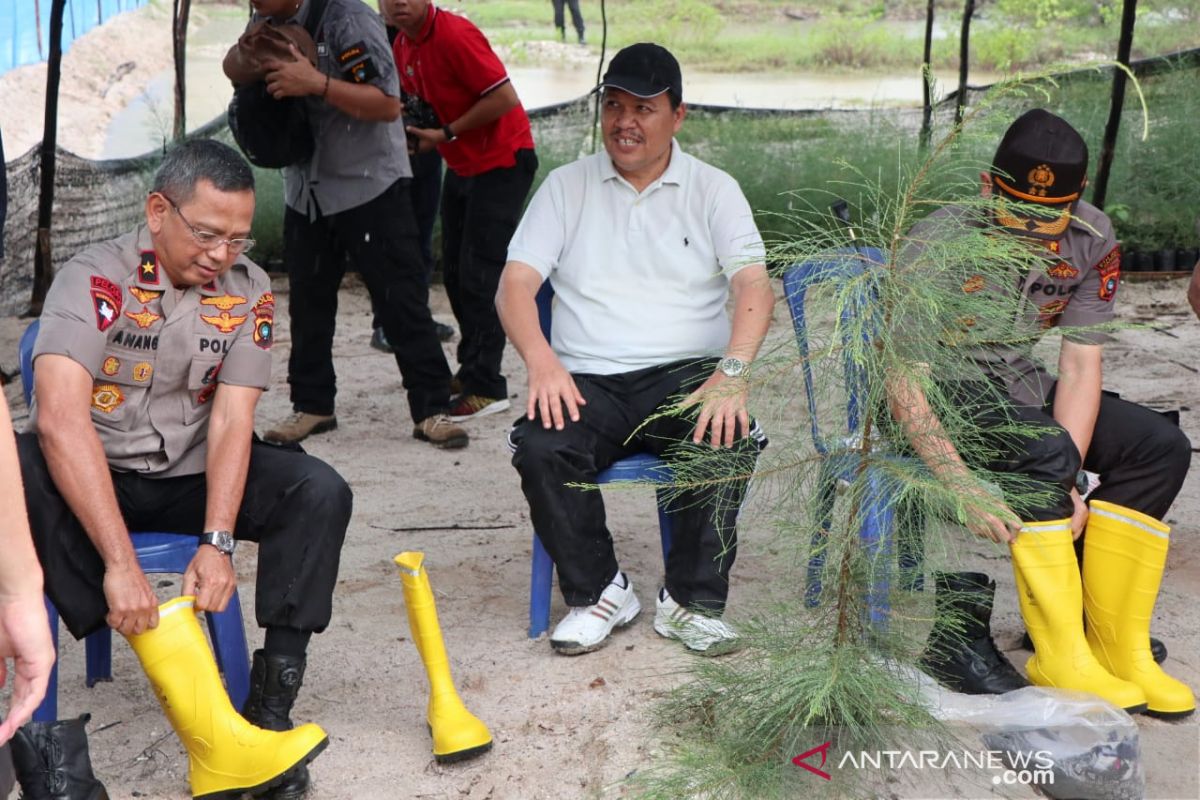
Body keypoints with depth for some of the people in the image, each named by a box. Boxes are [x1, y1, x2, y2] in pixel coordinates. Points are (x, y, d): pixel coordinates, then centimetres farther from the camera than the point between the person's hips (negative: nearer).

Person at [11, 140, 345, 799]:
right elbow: (61, 417, -31)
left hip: (186, 475, 4)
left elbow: (231, 418, -12)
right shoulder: (96, 278, -18)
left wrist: (217, 542, -26)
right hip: (88, 475, -3)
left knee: (319, 492, -17)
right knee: (24, 479, -36)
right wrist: (120, 565, -38)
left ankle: (271, 707, -23)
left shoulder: (248, 289, -4)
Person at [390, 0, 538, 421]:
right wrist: (414, 129, -3)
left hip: (502, 161, -9)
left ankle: (486, 387, -6)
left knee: (480, 273, -11)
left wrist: (446, 133, -18)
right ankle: (471, 370, 23)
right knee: (455, 272, 11)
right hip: (461, 165, 9)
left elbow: (505, 98, -25)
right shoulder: (402, 47, 5)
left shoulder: (454, 34, -21)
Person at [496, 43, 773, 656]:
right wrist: (542, 363, -18)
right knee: (539, 448, -30)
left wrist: (733, 372, -25)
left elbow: (754, 288, -5)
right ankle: (598, 592, -7)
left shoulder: (713, 190, 9)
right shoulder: (567, 186, 12)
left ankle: (691, 601, -12)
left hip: (687, 374, -1)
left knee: (731, 441, -32)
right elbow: (515, 284, 2)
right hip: (588, 381, 1)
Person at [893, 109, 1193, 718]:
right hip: (941, 393, -6)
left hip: (1017, 385, 6)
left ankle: (1115, 644, -8)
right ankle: (1061, 659, -23)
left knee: (1160, 445, -12)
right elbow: (902, 385, -27)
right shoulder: (940, 245, -24)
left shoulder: (1091, 240, -9)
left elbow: (1081, 366, -10)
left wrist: (1067, 482, -24)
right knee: (1044, 448, -32)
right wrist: (968, 492, -36)